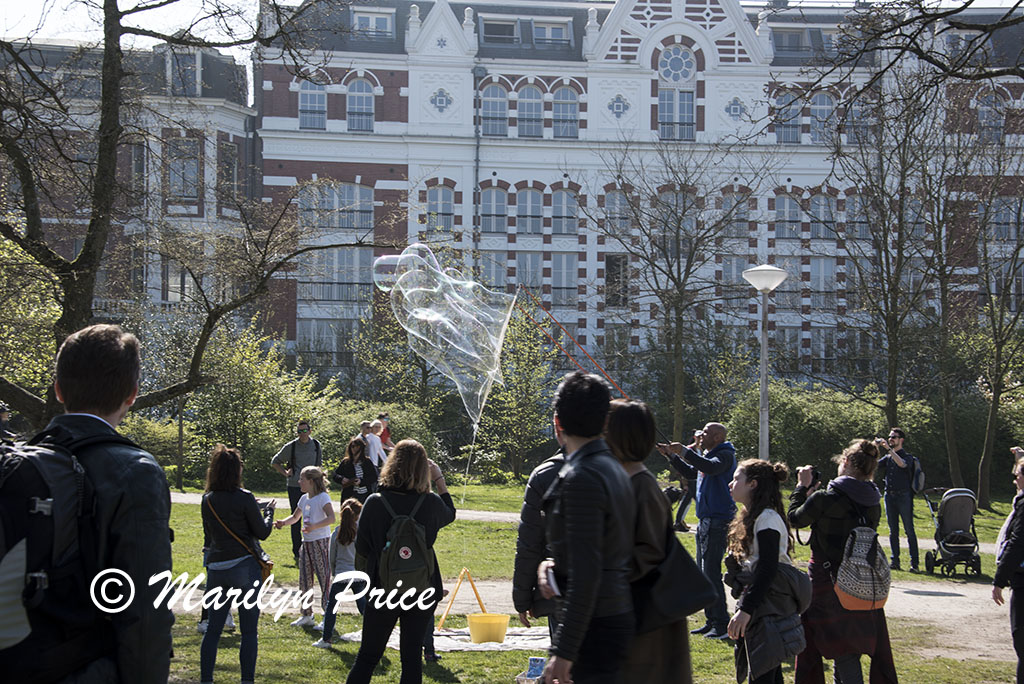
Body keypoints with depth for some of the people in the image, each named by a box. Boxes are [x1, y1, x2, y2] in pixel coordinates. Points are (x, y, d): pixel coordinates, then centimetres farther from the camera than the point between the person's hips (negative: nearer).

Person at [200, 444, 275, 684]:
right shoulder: (244, 498, -9)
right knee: (249, 630, 2)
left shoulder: (207, 500, 6)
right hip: (245, 567, -4)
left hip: (216, 569, 4)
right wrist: (268, 511, 15)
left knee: (213, 628, 10)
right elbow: (262, 532, -4)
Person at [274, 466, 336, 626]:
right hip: (306, 542, 8)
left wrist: (314, 526, -39)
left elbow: (331, 518, -25)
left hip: (321, 542, -8)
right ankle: (306, 616, 18)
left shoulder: (323, 497, -11)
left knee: (324, 578, -7)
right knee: (304, 580, 9)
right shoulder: (304, 498, 13)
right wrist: (283, 523, 8)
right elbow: (295, 517, 28)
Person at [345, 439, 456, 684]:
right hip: (422, 591, 0)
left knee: (367, 656, 10)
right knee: (412, 656, 9)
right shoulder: (431, 503, -8)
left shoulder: (375, 503, -11)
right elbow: (450, 514, 17)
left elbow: (362, 549, -3)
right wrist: (439, 479, 21)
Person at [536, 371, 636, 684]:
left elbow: (586, 573, -22)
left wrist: (564, 651, -21)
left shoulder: (581, 478, -18)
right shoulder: (613, 468, 12)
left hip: (594, 626, -10)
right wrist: (555, 564, 6)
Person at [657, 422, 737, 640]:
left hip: (718, 520, -10)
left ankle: (722, 626, -10)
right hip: (706, 520, 10)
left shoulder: (725, 455, -10)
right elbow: (690, 472, 30)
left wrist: (684, 451, -30)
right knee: (704, 572, 13)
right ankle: (712, 622, 19)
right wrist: (671, 455, 19)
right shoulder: (707, 456, 19)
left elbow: (710, 468, -30)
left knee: (711, 572, -12)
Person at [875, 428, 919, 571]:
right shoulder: (887, 458, 15)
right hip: (889, 495, 5)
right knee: (893, 531, 6)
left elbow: (902, 463, -22)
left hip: (903, 496, -5)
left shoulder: (907, 457, -2)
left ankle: (914, 563, -5)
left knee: (909, 531, -5)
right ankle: (894, 561, 10)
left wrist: (889, 448, -23)